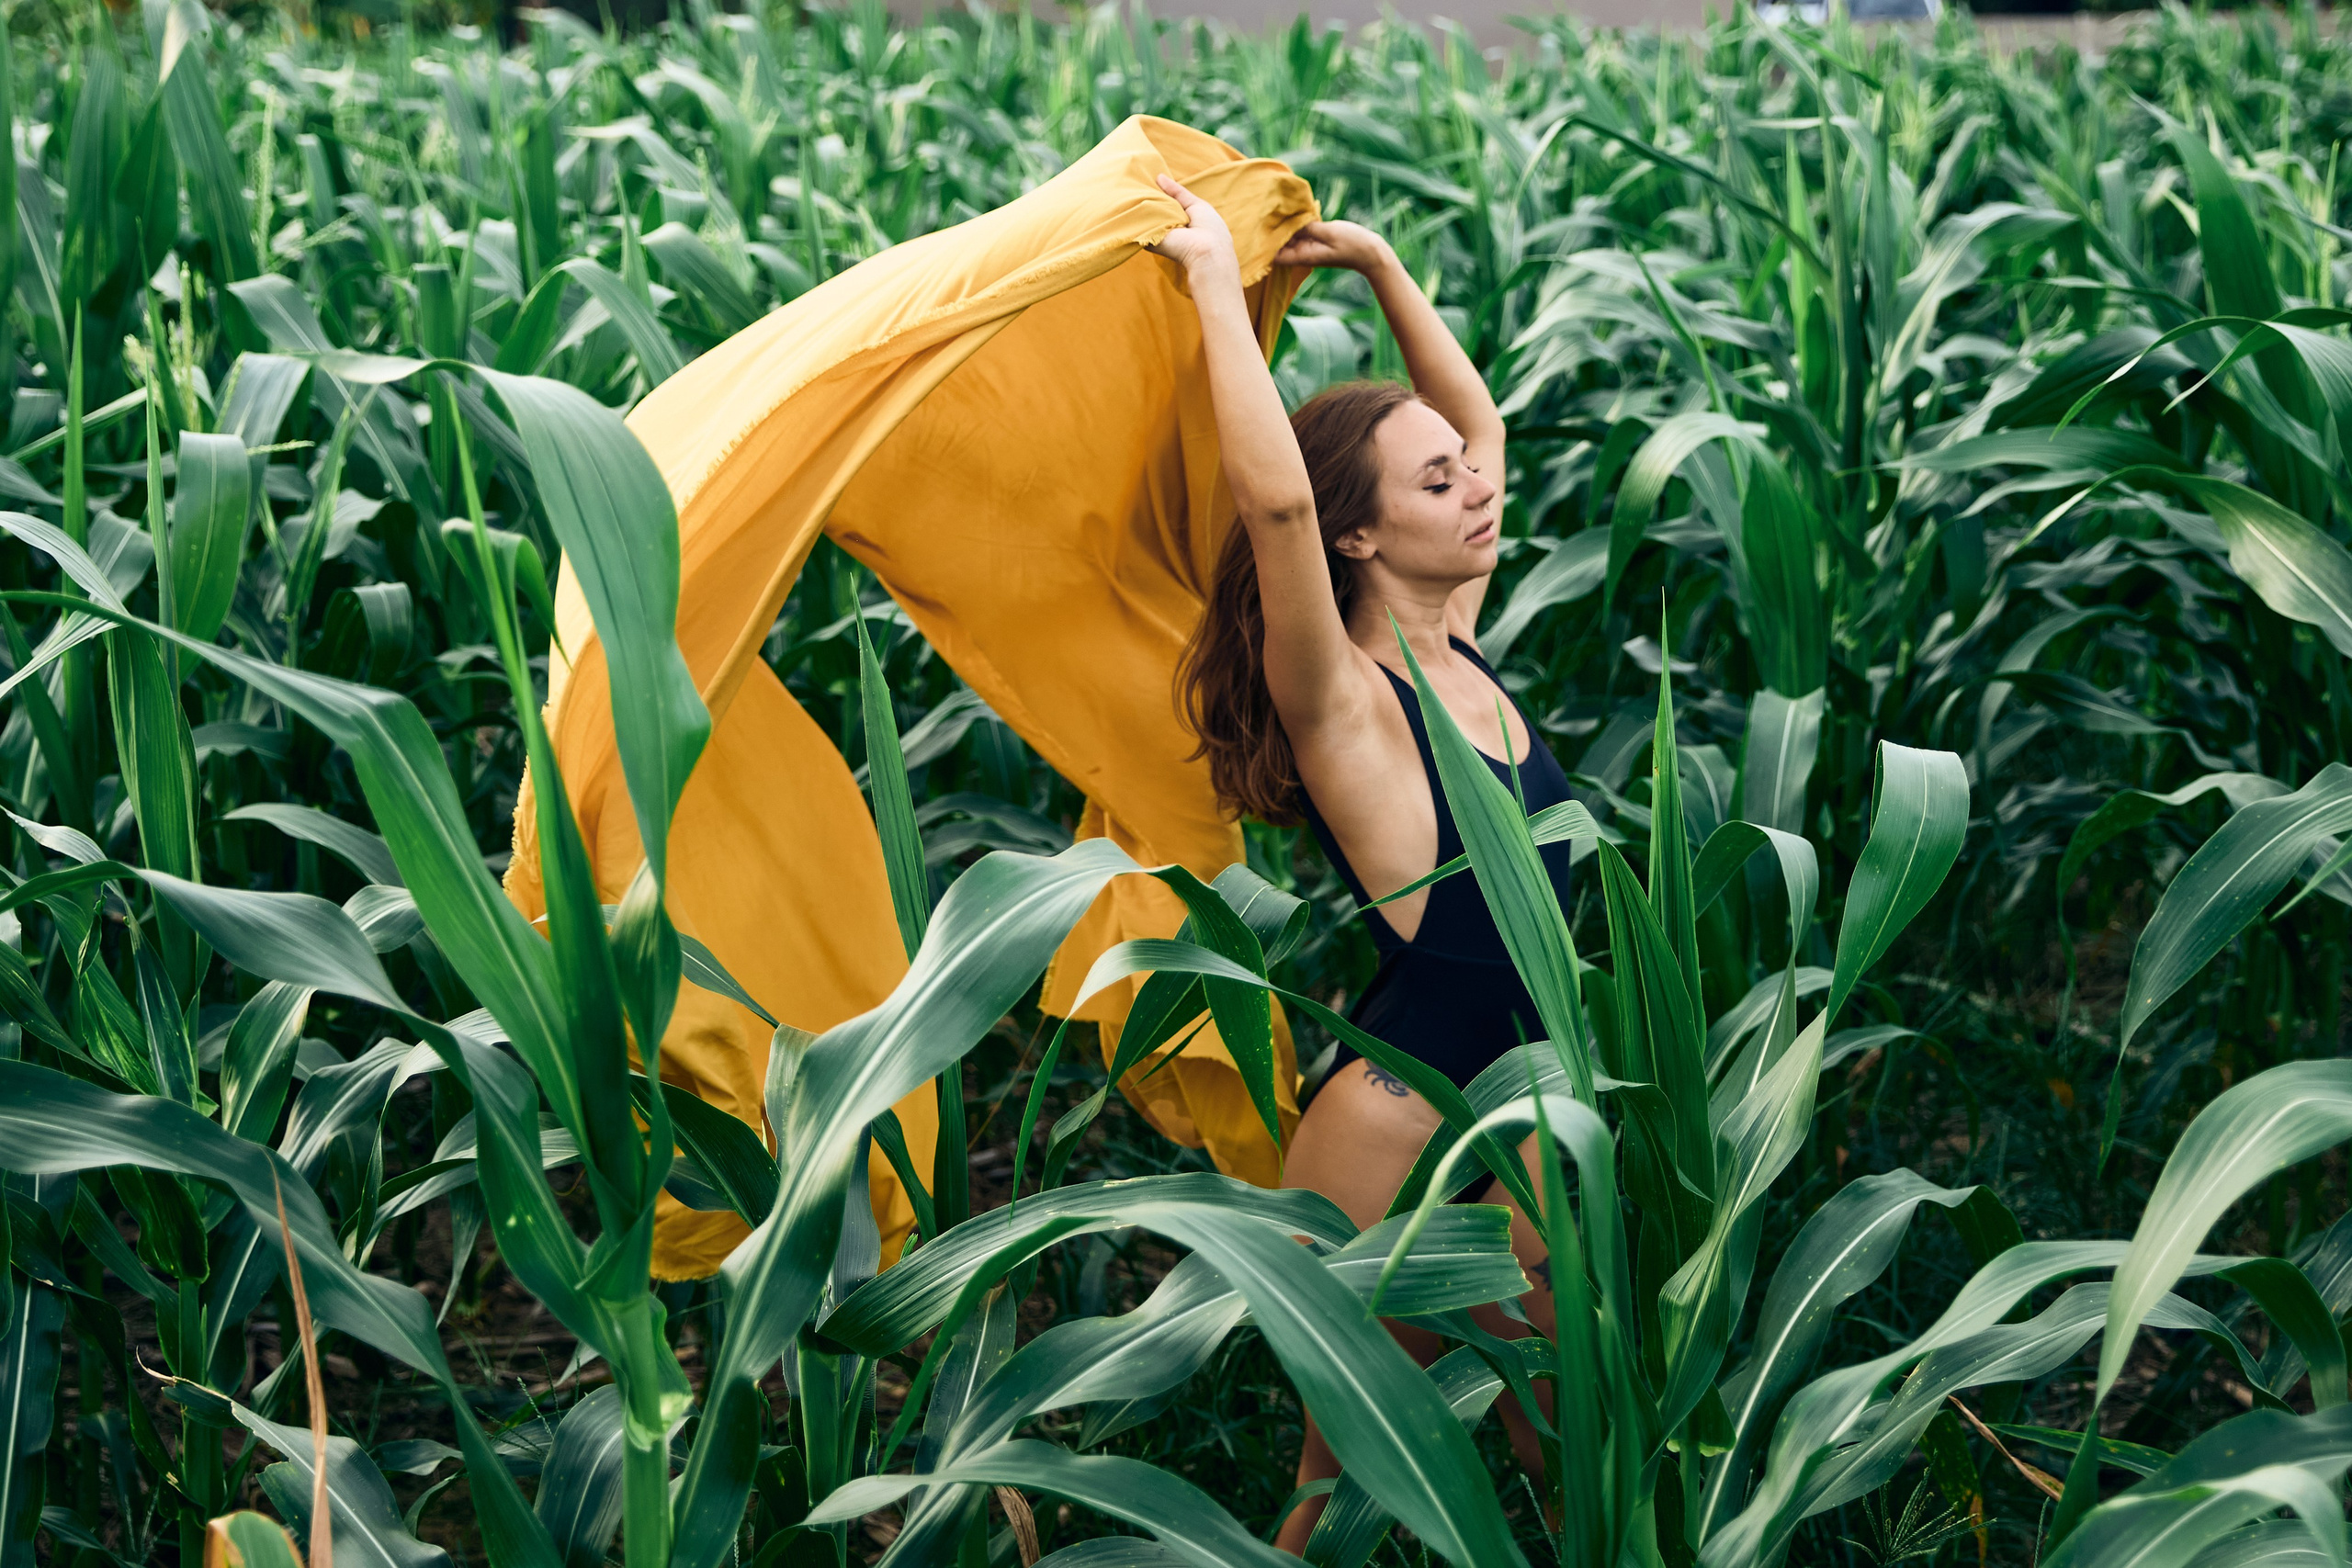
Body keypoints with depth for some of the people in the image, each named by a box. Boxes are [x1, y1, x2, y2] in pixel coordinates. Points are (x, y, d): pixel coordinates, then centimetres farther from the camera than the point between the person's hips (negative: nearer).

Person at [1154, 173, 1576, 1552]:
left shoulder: (1457, 645, 6)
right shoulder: (1344, 702, -15)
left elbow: (1475, 410, 18)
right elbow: (1273, 497, -32)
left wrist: (1378, 263, 11)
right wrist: (1216, 275, -24)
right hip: (1400, 1134, -8)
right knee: (1352, 1475, 6)